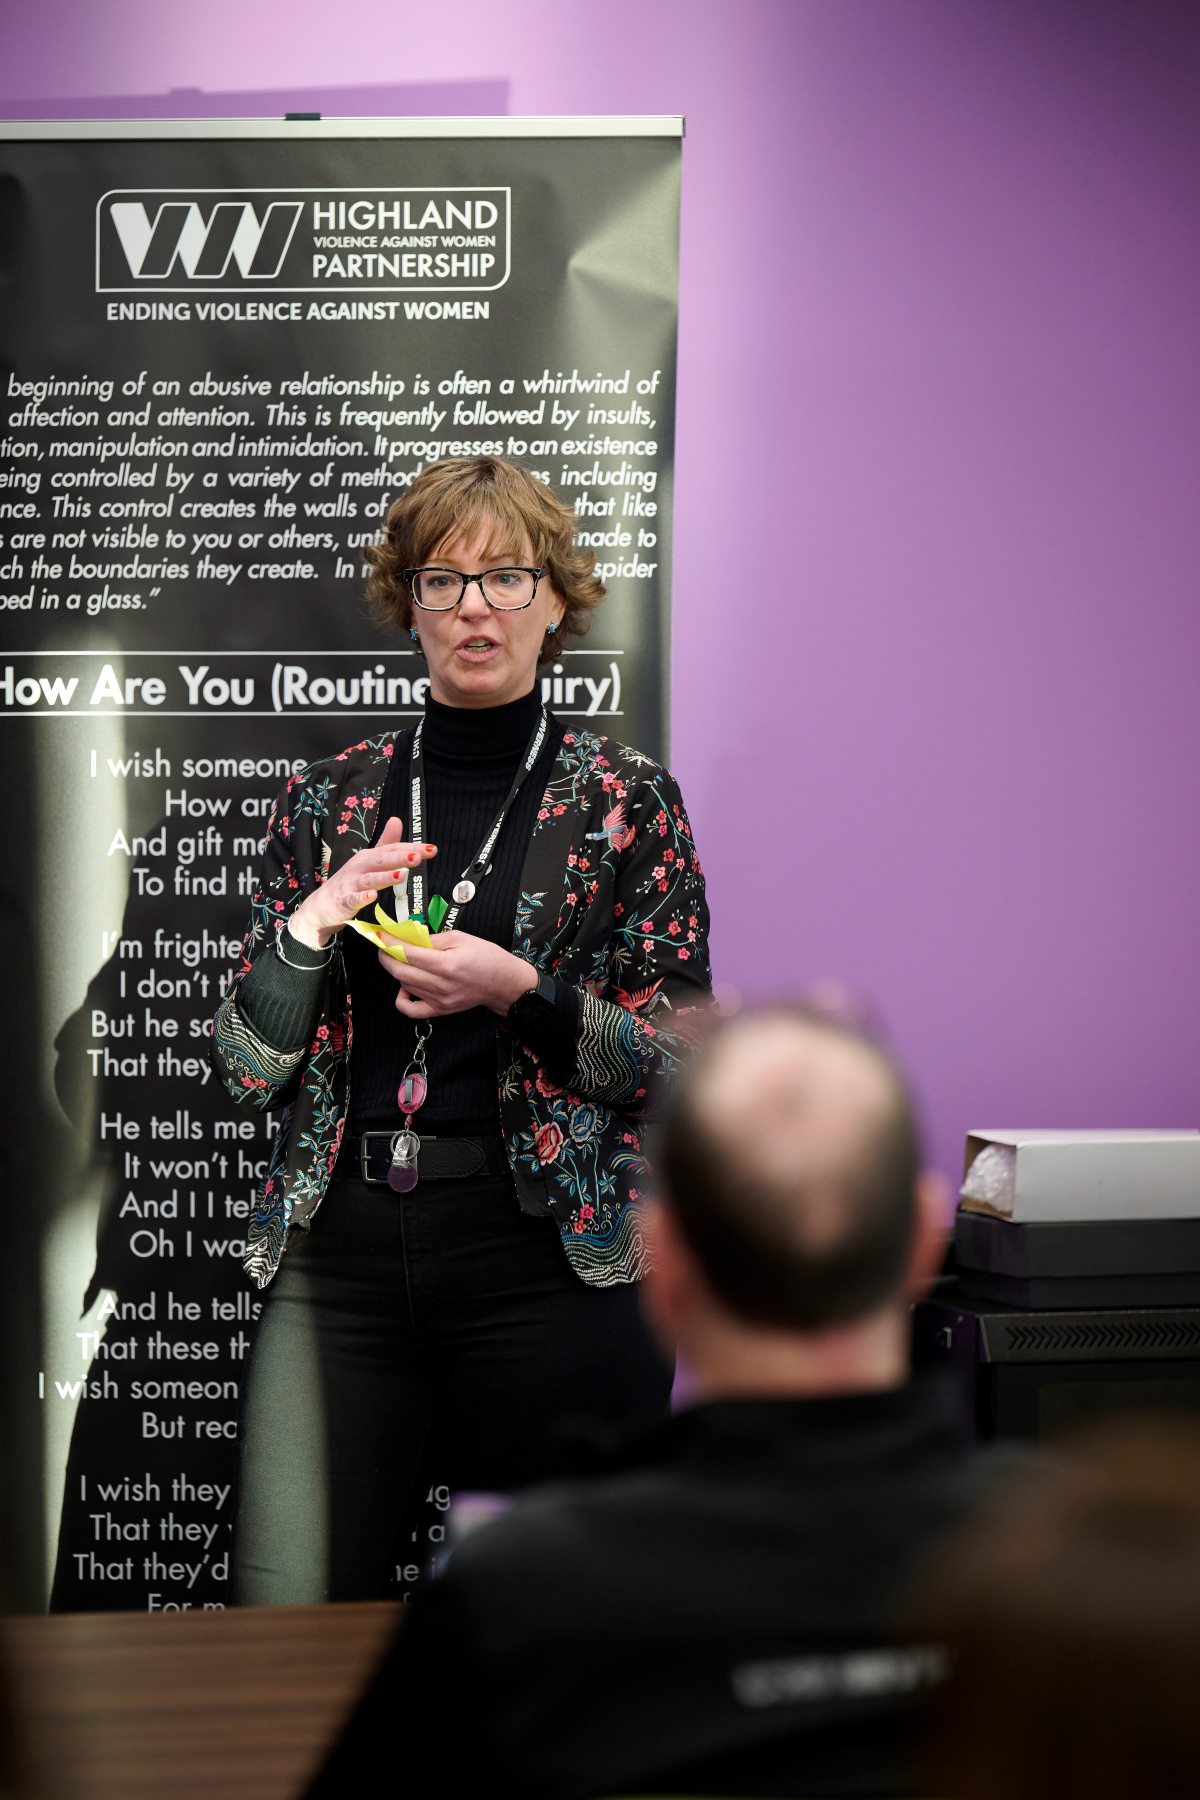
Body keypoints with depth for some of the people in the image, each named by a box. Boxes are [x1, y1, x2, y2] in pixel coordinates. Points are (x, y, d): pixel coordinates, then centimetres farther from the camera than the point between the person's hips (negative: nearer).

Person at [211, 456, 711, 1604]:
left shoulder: (625, 800, 4)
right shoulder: (330, 800, 11)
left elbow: (680, 1064, -1)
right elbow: (244, 1070, 9)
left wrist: (518, 991, -15)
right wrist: (308, 930, -8)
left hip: (547, 1255, -2)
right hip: (341, 1249, 2)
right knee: (284, 1615, -2)